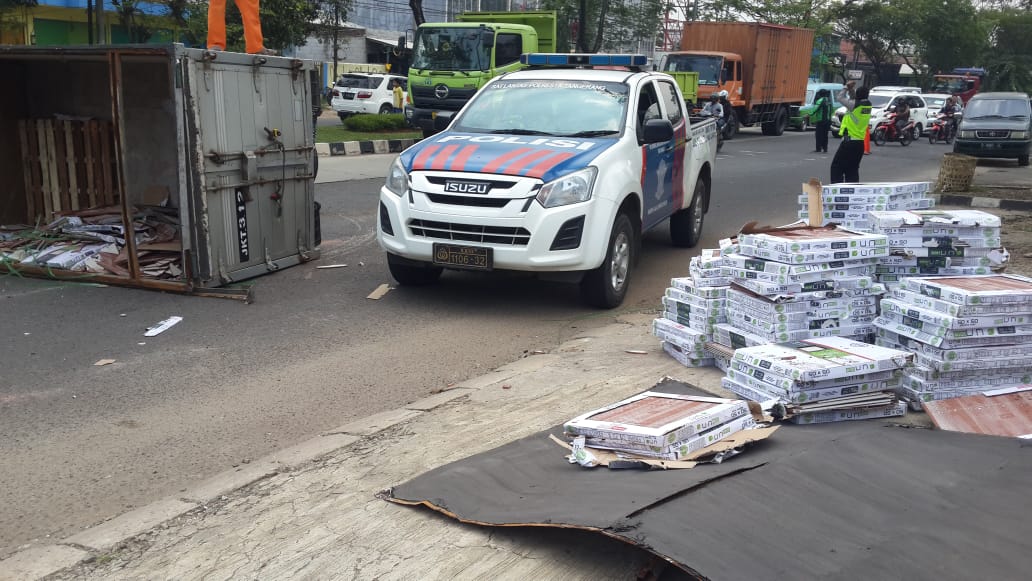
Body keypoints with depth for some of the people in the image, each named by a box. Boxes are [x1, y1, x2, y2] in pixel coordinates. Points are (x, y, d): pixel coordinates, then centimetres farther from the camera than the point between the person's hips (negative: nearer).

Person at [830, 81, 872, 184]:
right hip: (860, 143, 7)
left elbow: (839, 97, -4)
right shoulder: (868, 105, 5)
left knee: (837, 167, -2)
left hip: (849, 142, -7)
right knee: (853, 169, 13)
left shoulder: (854, 105, -15)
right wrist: (850, 89, 10)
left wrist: (847, 87, 7)